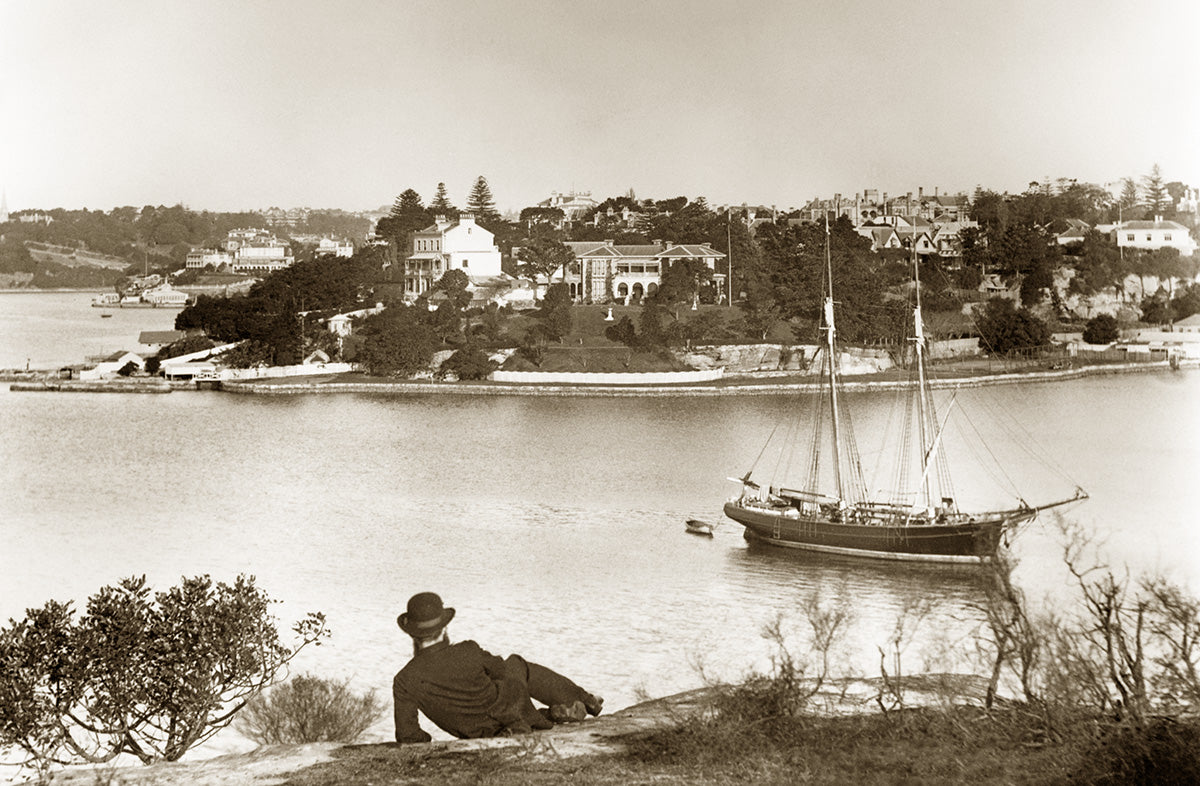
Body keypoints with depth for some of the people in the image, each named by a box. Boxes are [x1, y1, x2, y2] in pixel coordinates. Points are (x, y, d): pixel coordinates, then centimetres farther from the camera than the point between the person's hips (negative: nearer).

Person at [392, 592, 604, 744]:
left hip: (481, 737, 2)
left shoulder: (404, 681, -18)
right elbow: (500, 669, 3)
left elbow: (407, 736, -14)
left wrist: (429, 743, 7)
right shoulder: (469, 652, -19)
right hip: (505, 710, -2)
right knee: (517, 665, 29)